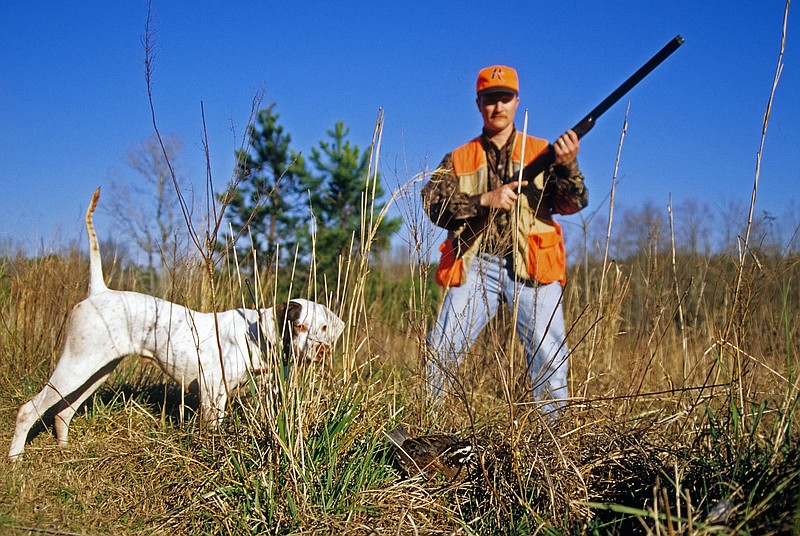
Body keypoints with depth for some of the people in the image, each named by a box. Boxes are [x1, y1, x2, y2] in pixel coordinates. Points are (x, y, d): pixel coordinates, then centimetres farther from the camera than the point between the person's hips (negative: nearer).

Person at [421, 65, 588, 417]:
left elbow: (573, 204, 0)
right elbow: (433, 204, -3)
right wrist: (486, 199, -17)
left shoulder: (541, 152, 11)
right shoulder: (458, 160, 13)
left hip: (530, 267, 0)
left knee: (549, 357, -5)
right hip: (476, 266, 1)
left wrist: (568, 166, -20)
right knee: (439, 352, 0)